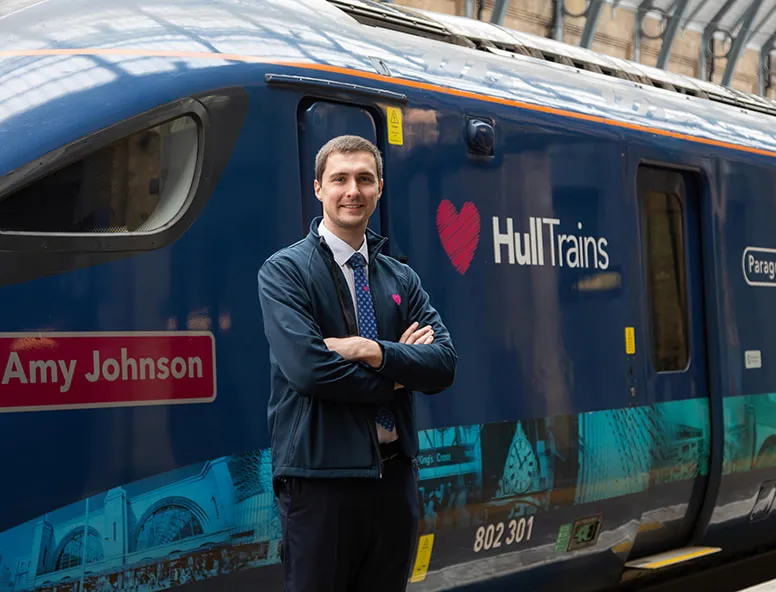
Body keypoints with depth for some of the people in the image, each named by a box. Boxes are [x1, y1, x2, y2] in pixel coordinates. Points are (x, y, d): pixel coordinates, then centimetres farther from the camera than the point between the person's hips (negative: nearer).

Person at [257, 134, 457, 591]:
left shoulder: (402, 279, 11)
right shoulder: (285, 271, -5)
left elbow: (444, 364, -2)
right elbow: (308, 368, -19)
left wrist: (374, 352, -17)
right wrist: (395, 377, -7)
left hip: (396, 476, 5)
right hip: (320, 480, -5)